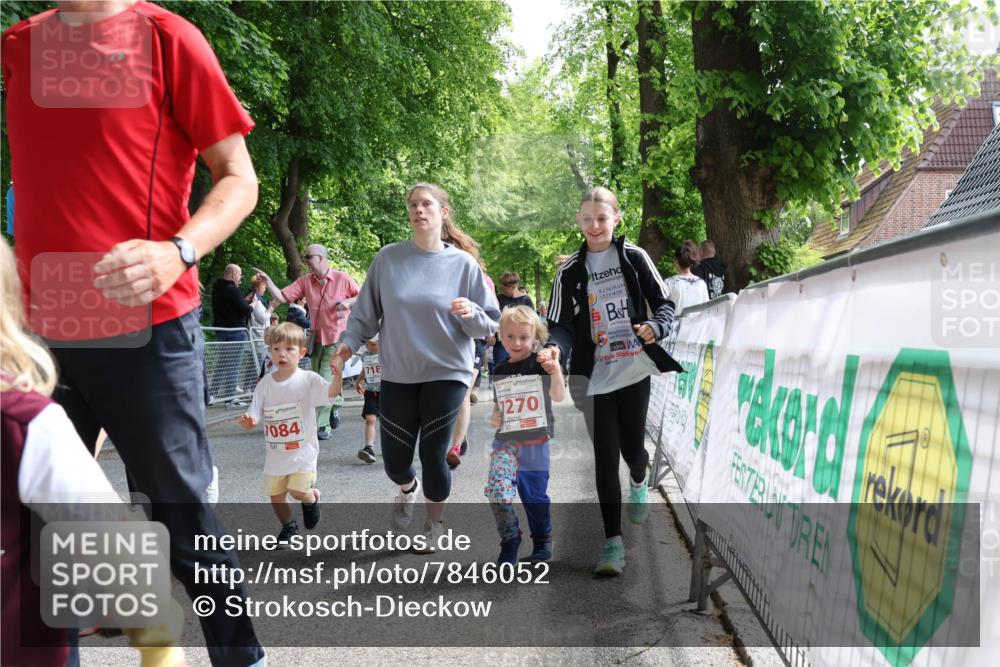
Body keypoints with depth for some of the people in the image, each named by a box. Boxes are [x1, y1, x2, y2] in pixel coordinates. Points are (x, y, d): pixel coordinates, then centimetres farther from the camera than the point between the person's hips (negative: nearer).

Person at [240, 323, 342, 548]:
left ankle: (312, 498, 21)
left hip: (303, 451, -4)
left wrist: (338, 375, -46)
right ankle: (288, 526, 37)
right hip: (275, 454, 4)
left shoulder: (308, 380, -10)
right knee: (275, 496, 9)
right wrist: (248, 421, -23)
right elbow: (254, 417, 1)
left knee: (298, 491, -15)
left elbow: (331, 393, -26)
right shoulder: (265, 384, 0)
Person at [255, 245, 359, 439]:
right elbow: (281, 297, -2)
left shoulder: (342, 279, -5)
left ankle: (322, 426, -5)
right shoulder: (305, 281, 4)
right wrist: (267, 281, -14)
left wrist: (348, 301, -15)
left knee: (325, 382, -11)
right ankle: (335, 407, 36)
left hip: (337, 338, -5)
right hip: (317, 338, 5)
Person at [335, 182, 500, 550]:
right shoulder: (388, 258, -2)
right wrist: (350, 341, -11)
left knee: (433, 455, -3)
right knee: (395, 460, 5)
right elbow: (366, 311, 5)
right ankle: (407, 490, 44)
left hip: (447, 373, -1)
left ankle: (434, 524, 25)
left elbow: (489, 325, 0)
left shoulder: (463, 264, -3)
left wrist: (471, 313, -21)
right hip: (397, 375, 2)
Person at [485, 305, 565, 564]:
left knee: (535, 495, 8)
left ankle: (543, 539, 32)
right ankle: (509, 541, 3)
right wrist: (494, 417, -1)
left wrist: (556, 372, -32)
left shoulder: (540, 363, -5)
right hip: (505, 441, 3)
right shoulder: (500, 370, 8)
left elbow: (558, 397, -15)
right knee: (497, 491, -16)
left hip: (535, 442, -2)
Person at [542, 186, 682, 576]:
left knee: (631, 448, 8)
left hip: (633, 371, 0)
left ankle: (639, 483, 47)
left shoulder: (633, 258, 1)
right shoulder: (570, 271, 3)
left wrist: (654, 327, -18)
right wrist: (553, 349, -20)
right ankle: (613, 542, 3)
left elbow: (664, 304, 4)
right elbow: (562, 326, 2)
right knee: (605, 455, -2)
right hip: (594, 377, 0)